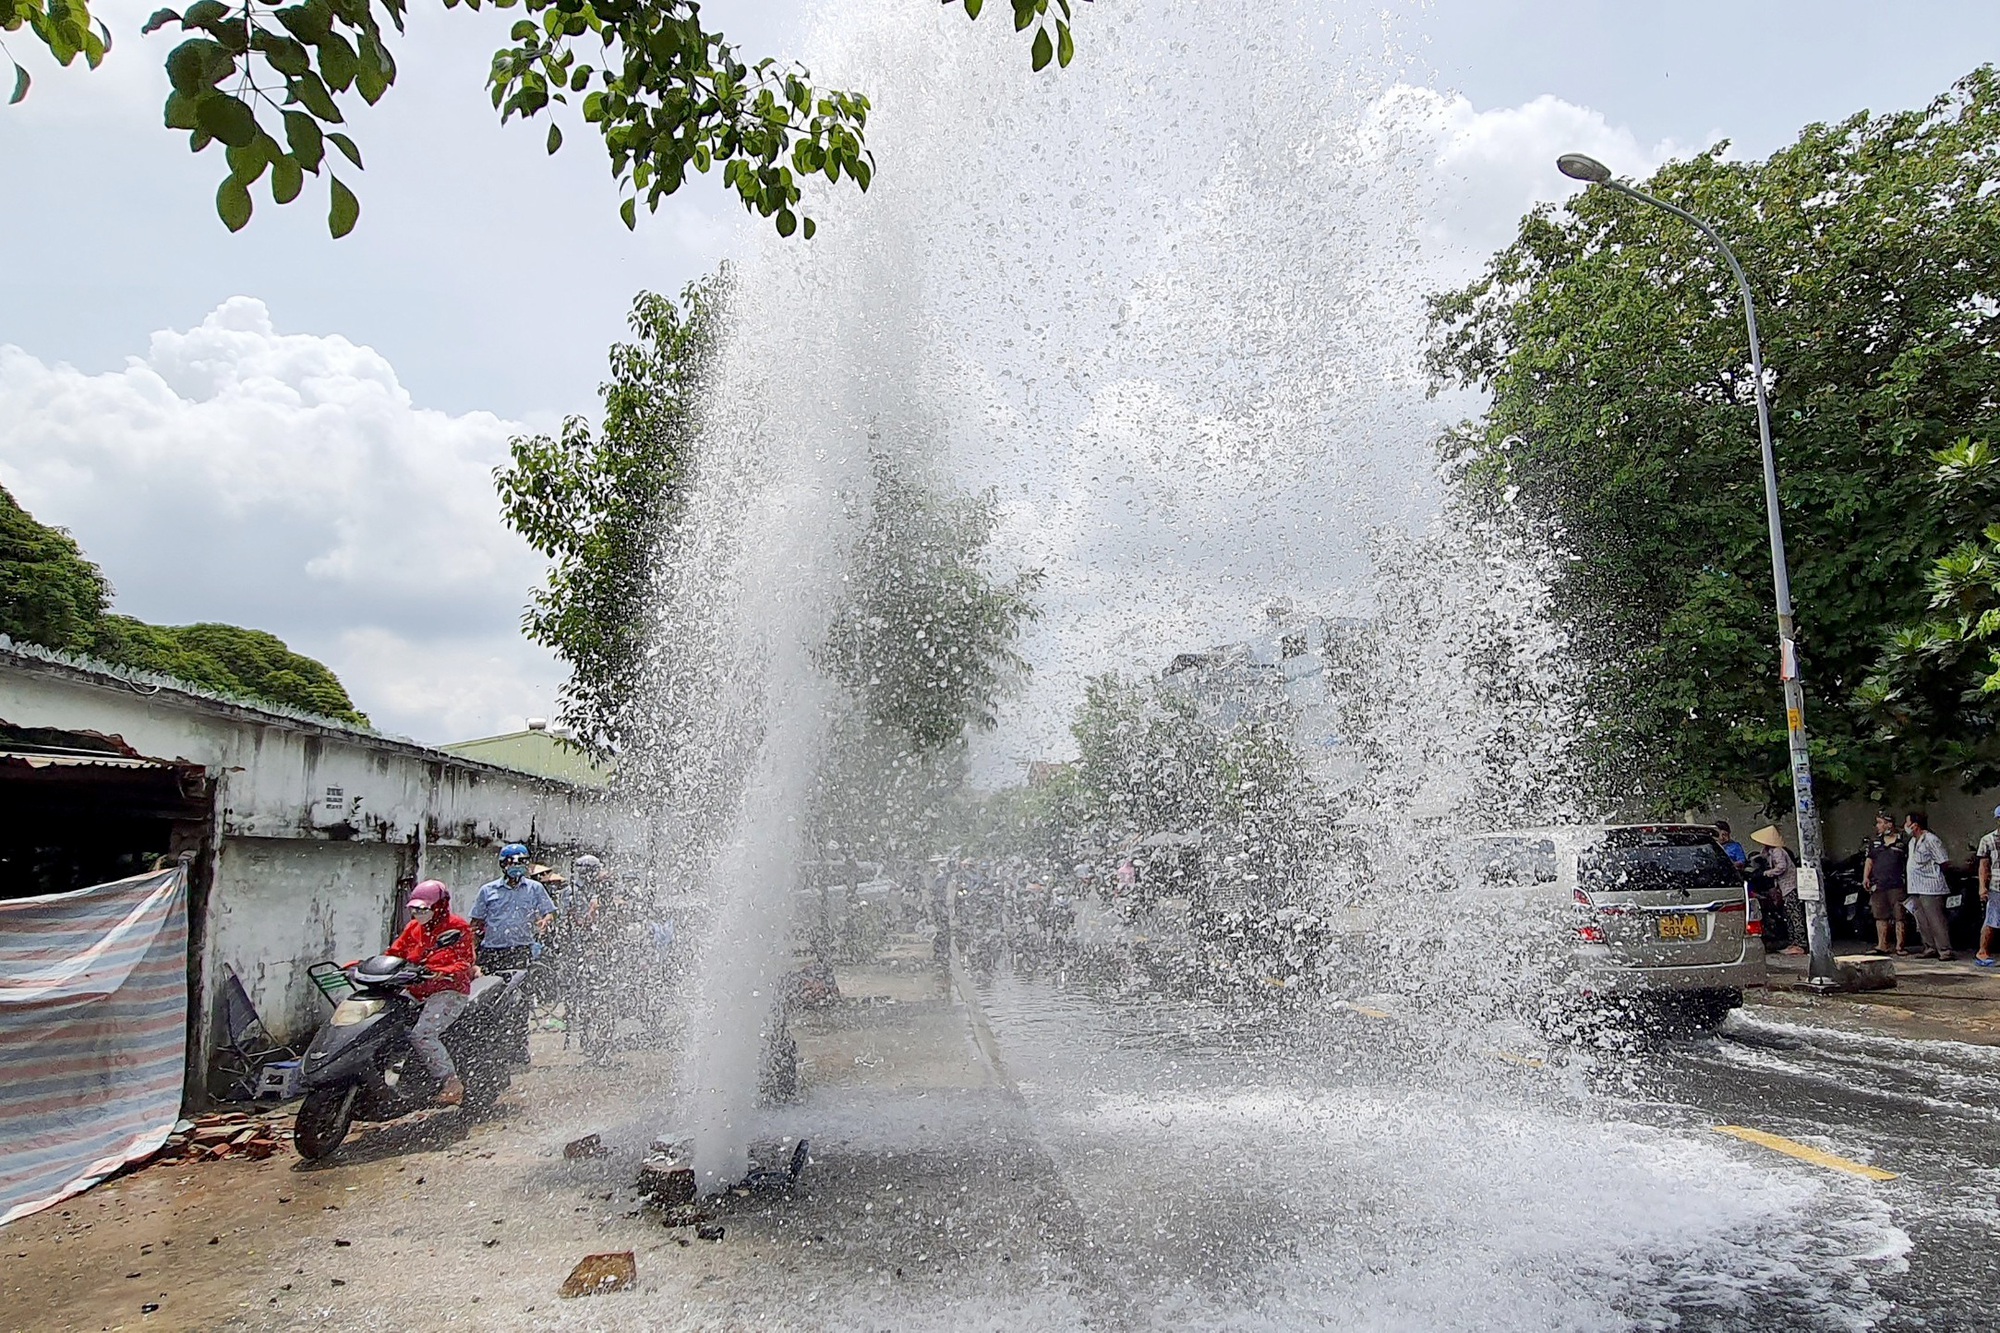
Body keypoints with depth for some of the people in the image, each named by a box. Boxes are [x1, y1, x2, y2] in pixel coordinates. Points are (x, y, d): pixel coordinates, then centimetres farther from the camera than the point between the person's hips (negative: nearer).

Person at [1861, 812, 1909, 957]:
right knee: (1880, 916, 7)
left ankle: (1900, 946, 4)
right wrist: (1865, 877, 5)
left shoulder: (1902, 842, 1)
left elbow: (1909, 863, 4)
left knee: (1899, 916, -3)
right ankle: (1882, 945, 12)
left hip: (1897, 885, -4)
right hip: (1878, 885, 4)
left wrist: (1909, 881, -4)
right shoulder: (1874, 841, 14)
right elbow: (1869, 860, 17)